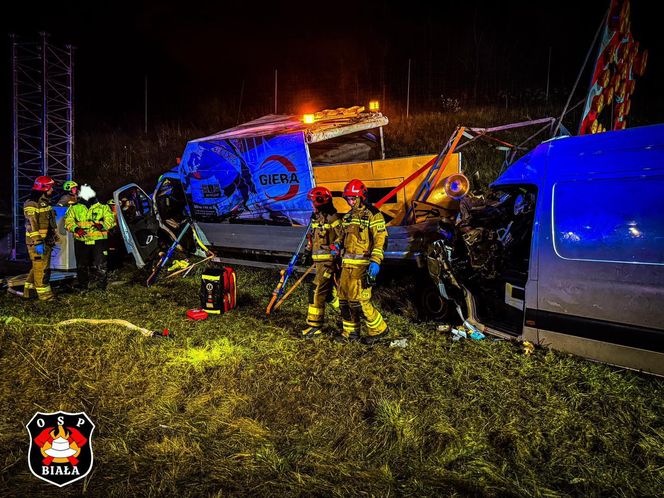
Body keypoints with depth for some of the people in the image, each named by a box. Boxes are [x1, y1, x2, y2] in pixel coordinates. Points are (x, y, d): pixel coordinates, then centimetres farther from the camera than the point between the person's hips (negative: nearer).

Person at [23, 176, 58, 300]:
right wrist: (37, 242, -25)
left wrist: (54, 238, 24)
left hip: (47, 242, 10)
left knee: (38, 267, 16)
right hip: (37, 243, -10)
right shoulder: (31, 204, -13)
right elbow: (32, 225, -20)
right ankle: (45, 294, -2)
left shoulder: (46, 202, 17)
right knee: (41, 268, -6)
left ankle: (29, 291, 26)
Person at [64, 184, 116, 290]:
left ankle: (102, 287, 5)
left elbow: (110, 220, 0)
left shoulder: (103, 207, 8)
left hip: (99, 241, -2)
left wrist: (102, 225, -20)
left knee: (101, 265, -4)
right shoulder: (74, 208, 12)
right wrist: (75, 228, -15)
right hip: (81, 241, 2)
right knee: (82, 265, 10)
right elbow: (68, 221, 5)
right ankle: (83, 288, 22)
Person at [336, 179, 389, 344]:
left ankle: (379, 329, 7)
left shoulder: (373, 215, -8)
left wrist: (375, 262, -23)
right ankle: (350, 331, 24)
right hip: (347, 264, 8)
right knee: (344, 298, 10)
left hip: (363, 265, -8)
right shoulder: (348, 216, 18)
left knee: (359, 300, -10)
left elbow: (380, 240, -15)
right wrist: (342, 257, 23)